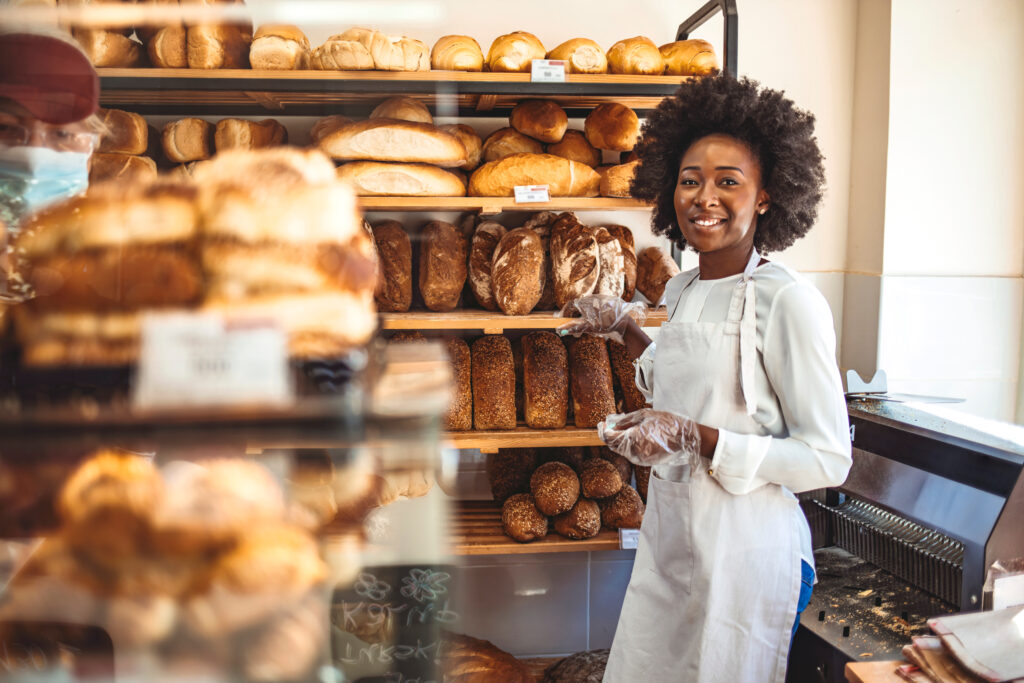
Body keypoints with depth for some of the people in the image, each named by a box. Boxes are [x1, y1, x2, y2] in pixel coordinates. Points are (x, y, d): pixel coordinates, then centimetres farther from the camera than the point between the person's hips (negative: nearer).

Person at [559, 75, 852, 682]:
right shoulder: (681, 291, 6)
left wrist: (697, 439, -25)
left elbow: (828, 460, -17)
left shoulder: (788, 301, -16)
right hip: (667, 534, 7)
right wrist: (626, 331, 16)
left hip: (744, 546, -7)